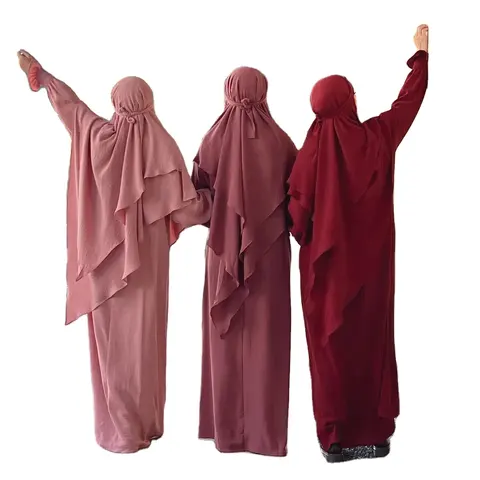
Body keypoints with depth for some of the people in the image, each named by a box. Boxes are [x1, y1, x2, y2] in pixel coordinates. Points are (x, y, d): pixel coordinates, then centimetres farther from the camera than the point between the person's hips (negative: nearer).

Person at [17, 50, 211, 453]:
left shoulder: (99, 136, -5)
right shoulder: (162, 145, -8)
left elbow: (69, 103, 13)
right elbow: (189, 206, -11)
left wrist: (38, 73, 30)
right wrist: (211, 196, 11)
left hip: (106, 256, 1)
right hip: (146, 258, 0)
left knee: (113, 339, 8)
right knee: (143, 336, 9)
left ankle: (119, 429, 17)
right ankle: (146, 424, 22)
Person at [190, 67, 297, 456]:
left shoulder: (213, 141, -4)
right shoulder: (280, 142, -5)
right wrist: (292, 228, 15)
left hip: (224, 251, 1)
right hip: (269, 252, 0)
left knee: (226, 337, 11)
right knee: (266, 338, 8)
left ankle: (226, 426, 22)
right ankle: (266, 430, 17)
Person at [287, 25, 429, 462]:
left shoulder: (314, 150, -10)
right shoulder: (377, 137, -3)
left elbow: (299, 209, -8)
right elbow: (408, 101, 14)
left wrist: (306, 241, 12)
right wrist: (422, 53, 29)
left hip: (327, 262, -2)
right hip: (370, 261, 2)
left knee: (331, 345, 7)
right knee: (372, 340, 12)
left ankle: (337, 438, 15)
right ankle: (374, 434, 23)